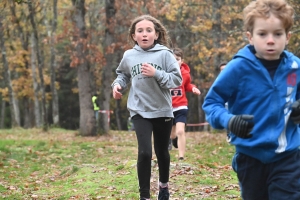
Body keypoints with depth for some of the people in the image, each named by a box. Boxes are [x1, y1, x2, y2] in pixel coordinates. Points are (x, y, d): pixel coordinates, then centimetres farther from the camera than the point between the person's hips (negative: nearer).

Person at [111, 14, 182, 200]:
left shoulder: (165, 54, -9)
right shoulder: (129, 56, -1)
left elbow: (177, 79, -11)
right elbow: (123, 74, 18)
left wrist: (156, 74, -23)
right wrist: (117, 84, -1)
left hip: (162, 111, 0)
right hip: (140, 111, 0)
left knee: (162, 152, 16)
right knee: (145, 152, -15)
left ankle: (164, 184, 44)